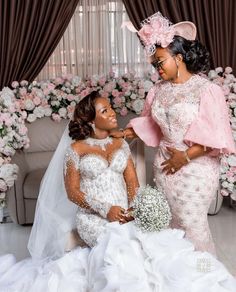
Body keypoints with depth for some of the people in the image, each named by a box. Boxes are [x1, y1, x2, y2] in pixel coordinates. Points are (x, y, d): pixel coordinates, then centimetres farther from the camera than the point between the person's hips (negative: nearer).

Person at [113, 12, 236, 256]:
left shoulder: (206, 89, -15)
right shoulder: (159, 90, 3)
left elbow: (214, 135, -17)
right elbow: (148, 124, 14)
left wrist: (185, 156, -19)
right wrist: (123, 134, 4)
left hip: (196, 167, -5)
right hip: (165, 164, 6)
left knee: (192, 223, 0)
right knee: (169, 220, 13)